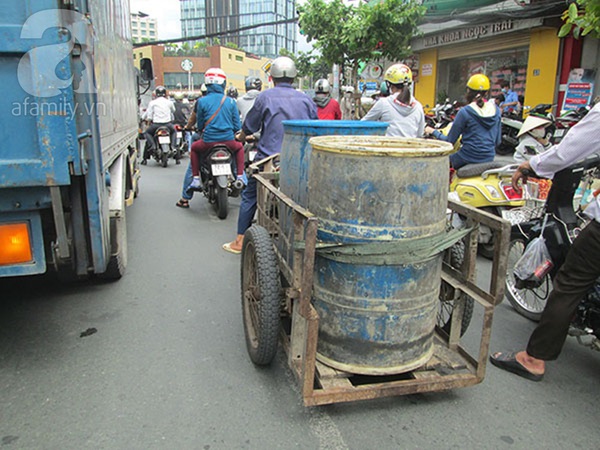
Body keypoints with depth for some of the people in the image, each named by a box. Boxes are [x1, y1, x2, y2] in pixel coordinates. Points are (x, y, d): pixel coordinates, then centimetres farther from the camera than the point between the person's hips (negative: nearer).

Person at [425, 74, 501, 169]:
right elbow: (497, 141, 8)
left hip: (470, 158, -5)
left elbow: (450, 141, -8)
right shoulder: (496, 109, 2)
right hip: (489, 158, 5)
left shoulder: (465, 111, -13)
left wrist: (433, 132, 8)